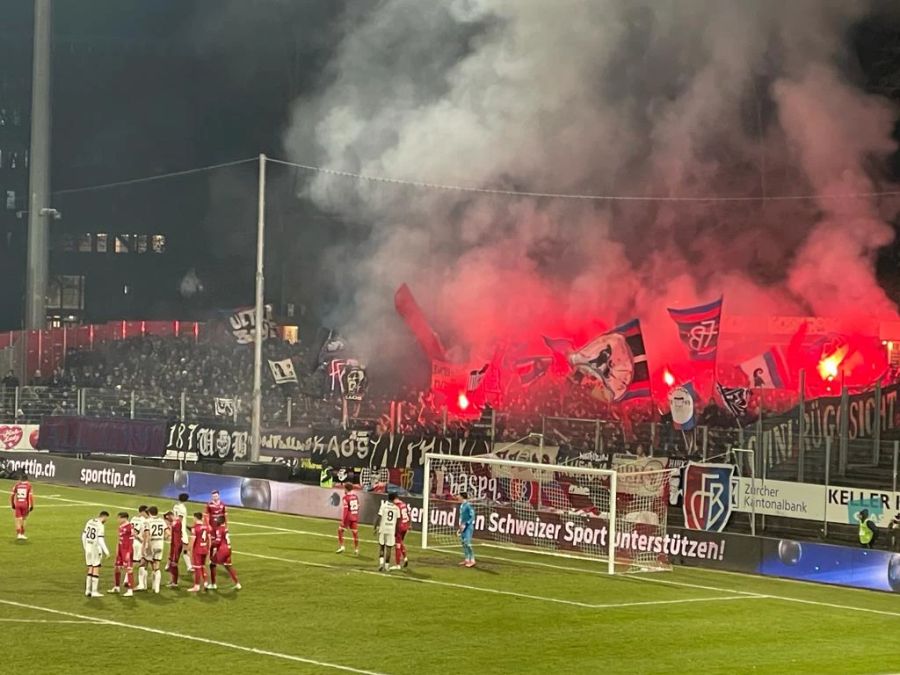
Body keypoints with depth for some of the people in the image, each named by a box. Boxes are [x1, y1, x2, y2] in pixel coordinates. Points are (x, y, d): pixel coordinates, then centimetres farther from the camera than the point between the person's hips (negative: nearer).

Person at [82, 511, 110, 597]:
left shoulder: (89, 522, 7)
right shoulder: (100, 525, -15)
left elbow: (84, 536, 12)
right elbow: (100, 540, -18)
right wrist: (106, 551, -11)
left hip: (88, 548, 7)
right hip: (96, 549, -7)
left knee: (90, 569, 16)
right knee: (96, 570, 1)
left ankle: (88, 590, 17)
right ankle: (94, 591, 1)